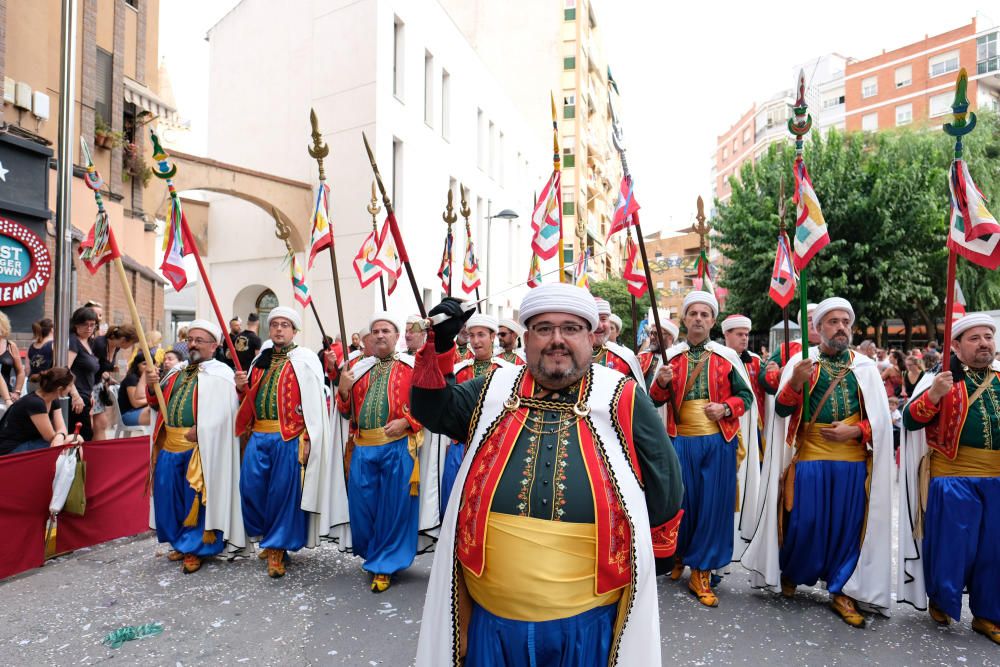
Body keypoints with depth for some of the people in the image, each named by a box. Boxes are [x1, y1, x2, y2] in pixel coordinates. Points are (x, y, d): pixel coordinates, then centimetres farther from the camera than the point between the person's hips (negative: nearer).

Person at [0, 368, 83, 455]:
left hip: (29, 443, 8)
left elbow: (61, 427, -10)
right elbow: (51, 437, -23)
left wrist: (60, 436, -31)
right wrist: (75, 437, -11)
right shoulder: (34, 403, -27)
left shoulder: (54, 401, -2)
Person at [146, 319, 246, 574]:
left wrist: (198, 430, -22)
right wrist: (152, 387, 0)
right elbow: (158, 404, 19)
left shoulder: (220, 374, -9)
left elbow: (222, 412, -19)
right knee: (168, 496, 15)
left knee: (196, 500, 3)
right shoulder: (177, 371, 15)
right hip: (169, 445, 7)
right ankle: (180, 543, 34)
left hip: (200, 449, -7)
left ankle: (195, 548, 20)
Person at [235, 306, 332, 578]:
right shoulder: (260, 360, 16)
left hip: (289, 437, -5)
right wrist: (242, 387, 1)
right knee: (251, 488, 6)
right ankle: (266, 537, 30)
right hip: (258, 436, 6)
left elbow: (315, 402, -10)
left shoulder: (306, 359, -4)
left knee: (284, 492, 1)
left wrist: (307, 439, -16)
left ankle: (277, 546, 19)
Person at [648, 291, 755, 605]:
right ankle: (678, 555, 33)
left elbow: (746, 396, 7)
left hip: (718, 441, 0)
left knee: (713, 505, 4)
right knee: (682, 502, 7)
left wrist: (725, 408, -12)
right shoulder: (671, 356, 5)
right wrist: (661, 383, -18)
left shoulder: (727, 356, 3)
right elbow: (656, 400, 3)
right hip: (681, 441, 0)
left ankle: (701, 573, 18)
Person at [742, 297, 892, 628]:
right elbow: (781, 411, -6)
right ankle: (789, 573, 29)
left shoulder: (865, 367, 7)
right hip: (810, 458, -2)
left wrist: (855, 431, -11)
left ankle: (842, 591, 24)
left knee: (847, 524, 8)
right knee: (804, 522, 3)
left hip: (854, 461, 2)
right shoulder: (800, 363, 1)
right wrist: (796, 383, -25)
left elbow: (881, 417, 8)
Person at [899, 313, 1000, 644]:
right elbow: (910, 421, -15)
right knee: (952, 546, 2)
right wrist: (934, 395, -29)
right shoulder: (943, 378, -6)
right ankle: (940, 601, 25)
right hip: (954, 477, -5)